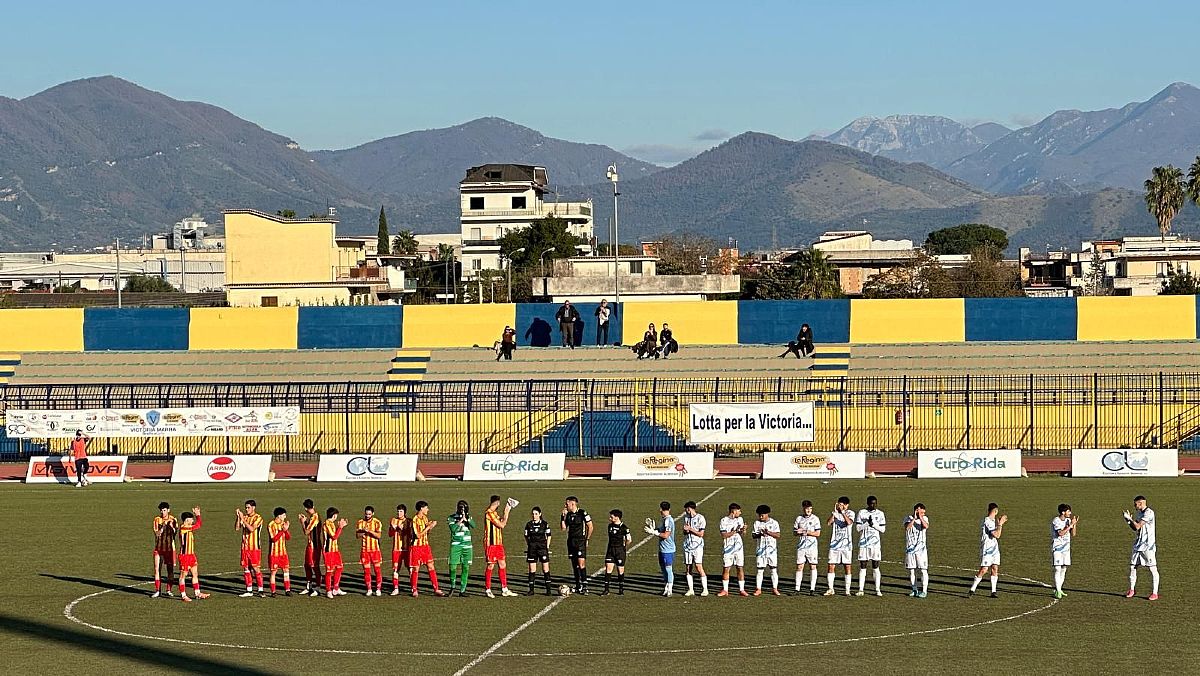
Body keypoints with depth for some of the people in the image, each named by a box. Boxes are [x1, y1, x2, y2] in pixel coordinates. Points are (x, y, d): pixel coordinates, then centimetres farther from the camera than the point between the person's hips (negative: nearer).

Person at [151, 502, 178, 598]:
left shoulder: (173, 520, 0)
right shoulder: (157, 520, 0)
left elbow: (175, 532, -9)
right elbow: (157, 534, -7)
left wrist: (172, 527, -28)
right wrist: (163, 526, -24)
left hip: (169, 548, 0)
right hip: (159, 548, 0)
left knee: (170, 569, 3)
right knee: (157, 568, -5)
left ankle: (169, 590, 13)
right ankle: (157, 590, 2)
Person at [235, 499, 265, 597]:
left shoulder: (258, 518, -7)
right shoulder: (245, 517, 9)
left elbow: (251, 528, -20)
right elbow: (237, 528, 1)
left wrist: (243, 519, -21)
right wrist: (238, 517, -11)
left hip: (254, 547, -6)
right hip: (245, 547, 6)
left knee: (256, 568, -5)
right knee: (246, 568, 6)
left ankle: (260, 590, 0)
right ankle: (249, 590, 12)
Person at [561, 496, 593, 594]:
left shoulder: (583, 513, -8)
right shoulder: (568, 514, 10)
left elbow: (590, 527, -3)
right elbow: (563, 527, 9)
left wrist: (587, 539, -4)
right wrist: (563, 516, 1)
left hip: (580, 541, -7)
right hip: (571, 541, 7)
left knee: (581, 564, -14)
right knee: (574, 565, 8)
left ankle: (584, 586, -13)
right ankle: (578, 586, 15)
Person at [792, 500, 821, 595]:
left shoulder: (815, 519, -1)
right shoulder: (799, 518, 8)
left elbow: (817, 533, -5)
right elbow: (794, 531, 10)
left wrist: (806, 532, -13)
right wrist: (800, 533, -11)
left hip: (812, 545, -2)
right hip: (801, 545, 2)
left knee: (813, 566, -2)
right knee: (799, 567, 1)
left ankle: (812, 589, 2)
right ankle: (797, 588, 4)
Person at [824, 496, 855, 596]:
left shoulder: (850, 513, 1)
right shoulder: (835, 513, 6)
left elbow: (849, 522, -20)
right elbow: (828, 523, -11)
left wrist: (842, 511, -19)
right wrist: (834, 511, -16)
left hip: (846, 544, -2)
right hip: (834, 544, 2)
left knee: (847, 567, 2)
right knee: (831, 567, -1)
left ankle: (847, 590, 8)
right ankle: (831, 589, 7)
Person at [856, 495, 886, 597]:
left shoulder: (880, 514, 5)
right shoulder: (862, 513, 4)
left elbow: (883, 529, 1)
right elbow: (858, 528, -2)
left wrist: (874, 524, -14)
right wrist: (867, 523, -16)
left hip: (875, 543, 0)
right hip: (863, 543, 0)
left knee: (875, 567, 1)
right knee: (862, 566, 0)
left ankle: (877, 590, 4)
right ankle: (860, 589, 3)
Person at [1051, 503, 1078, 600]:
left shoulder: (1068, 520, 9)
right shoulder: (1055, 521, -12)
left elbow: (1073, 534, 8)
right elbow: (1061, 533, -23)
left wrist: (1075, 524, -6)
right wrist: (1071, 525, -21)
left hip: (1066, 548, 7)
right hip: (1056, 548, -7)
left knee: (1064, 569, 7)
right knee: (1057, 569, -11)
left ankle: (1059, 589, 15)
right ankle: (1057, 591, -10)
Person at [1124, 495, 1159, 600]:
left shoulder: (1149, 513, -16)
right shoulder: (1139, 513, 12)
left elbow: (1137, 526, -20)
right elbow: (1135, 528, 16)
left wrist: (1130, 518, -8)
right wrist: (1128, 521, 0)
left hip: (1148, 546, -9)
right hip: (1138, 545, 9)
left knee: (1152, 568, -3)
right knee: (1132, 567, 7)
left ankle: (1155, 593, 2)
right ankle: (1132, 590, 18)